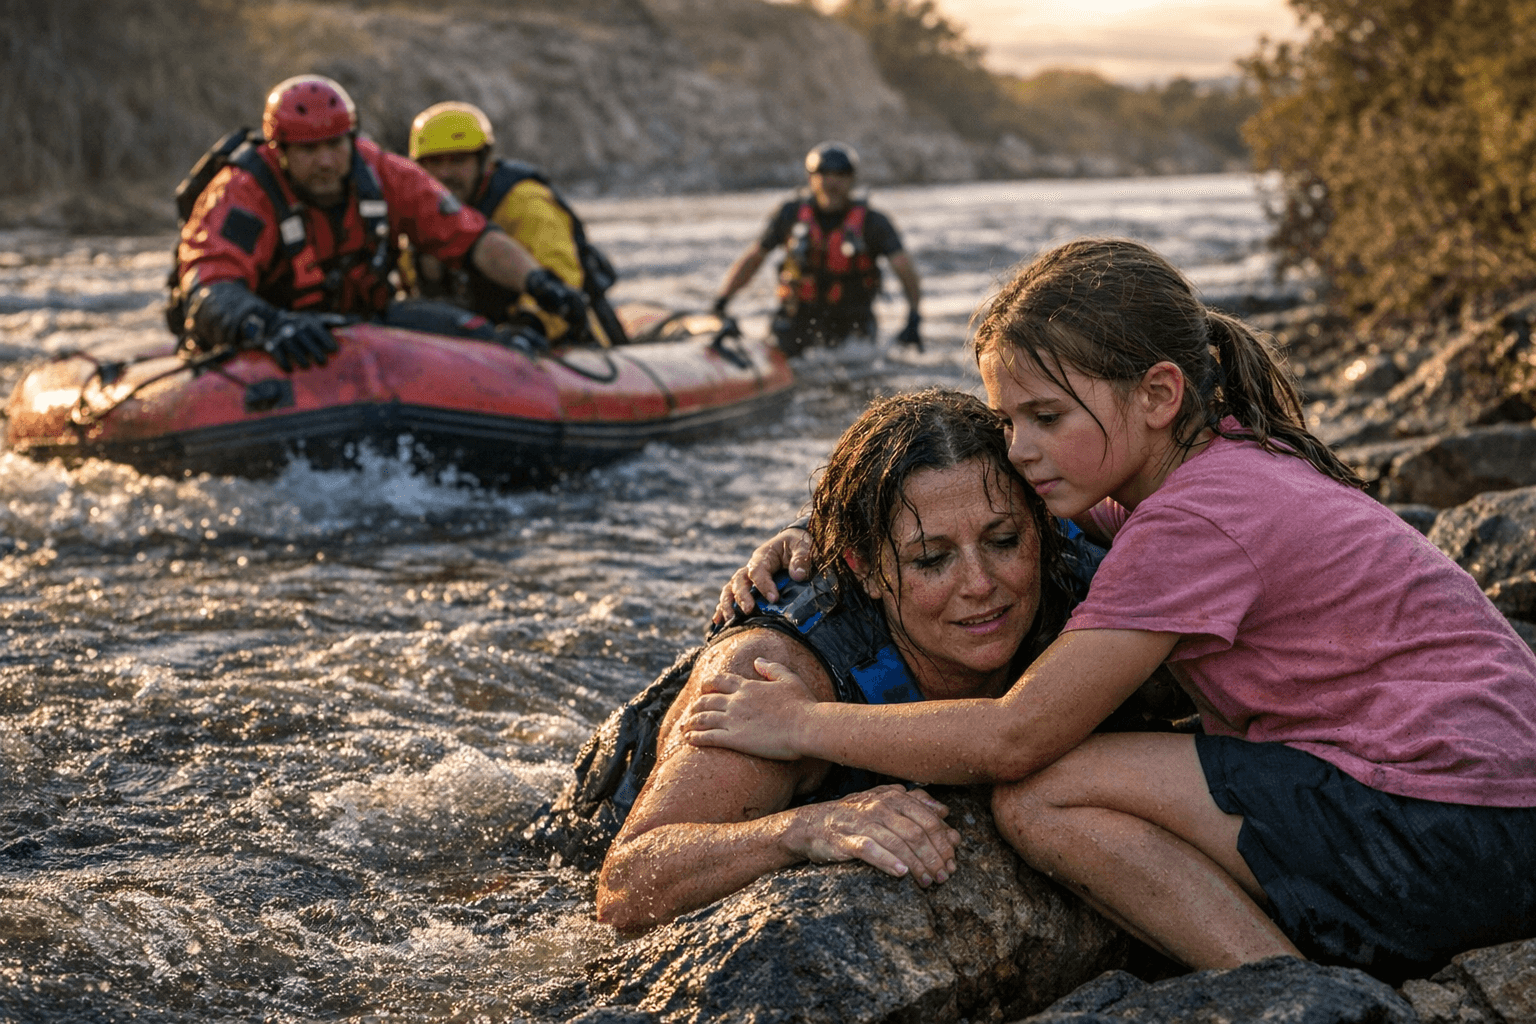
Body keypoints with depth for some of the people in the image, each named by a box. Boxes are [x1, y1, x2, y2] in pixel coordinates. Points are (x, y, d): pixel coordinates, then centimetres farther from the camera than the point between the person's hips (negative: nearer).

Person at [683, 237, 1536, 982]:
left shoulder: (1197, 517, -17)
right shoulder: (1208, 466, 11)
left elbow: (1011, 740, -16)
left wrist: (803, 724, -6)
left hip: (1455, 837, -10)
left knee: (1039, 798, -13)